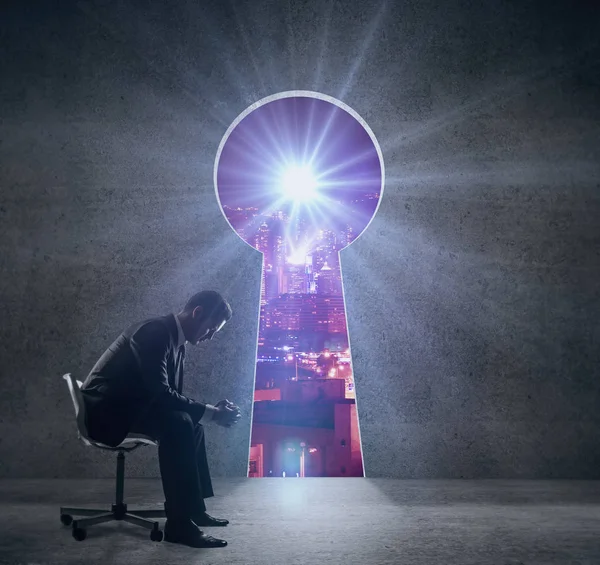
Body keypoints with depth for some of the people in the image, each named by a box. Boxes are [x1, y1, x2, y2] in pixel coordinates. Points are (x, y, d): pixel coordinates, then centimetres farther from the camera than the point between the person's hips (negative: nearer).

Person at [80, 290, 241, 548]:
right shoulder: (156, 332, -21)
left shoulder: (176, 340, 9)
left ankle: (193, 507, 13)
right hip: (106, 410, -11)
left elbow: (171, 395, 10)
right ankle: (179, 522, -24)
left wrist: (212, 410, -4)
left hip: (126, 407, 11)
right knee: (177, 424, -28)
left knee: (190, 422, 10)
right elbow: (160, 393, -29)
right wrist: (211, 413, -24)